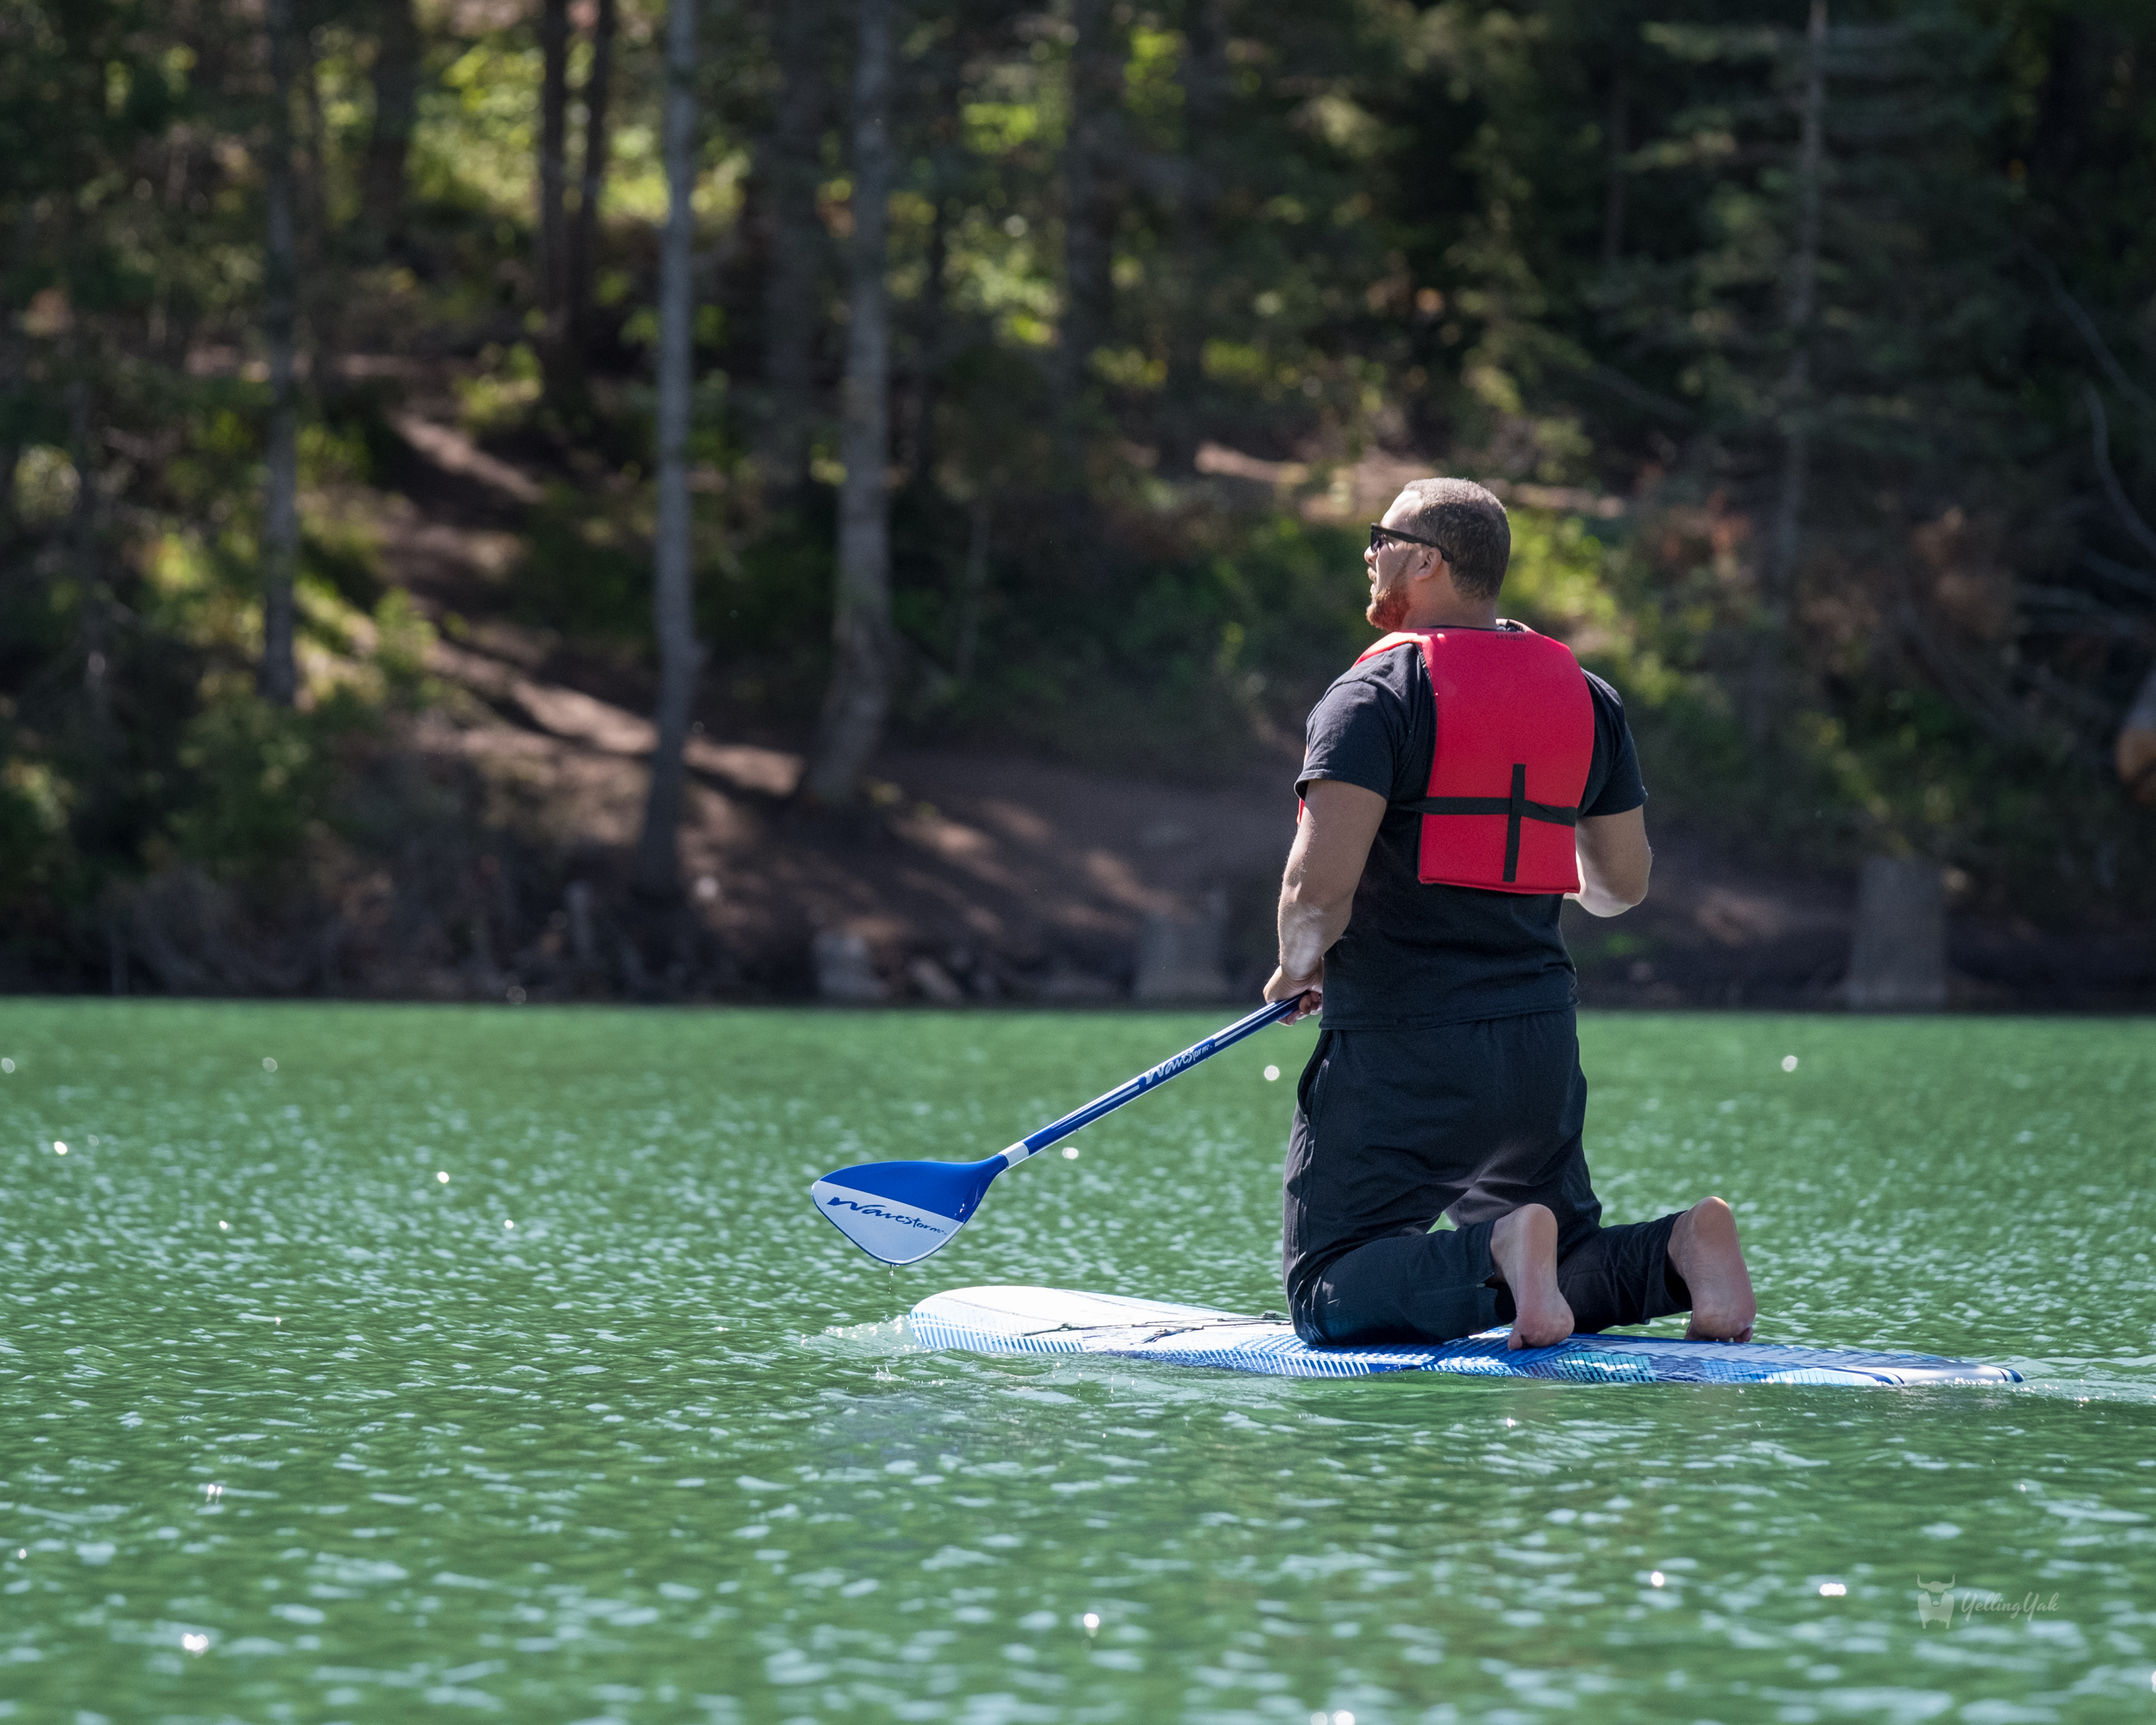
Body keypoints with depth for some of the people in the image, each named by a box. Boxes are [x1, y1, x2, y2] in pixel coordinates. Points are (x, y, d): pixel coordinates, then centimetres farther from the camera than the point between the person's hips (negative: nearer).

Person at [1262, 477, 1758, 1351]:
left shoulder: (1375, 693, -10)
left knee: (1331, 1300, -2)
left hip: (1398, 1056, -6)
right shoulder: (1585, 695, 10)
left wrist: (1300, 966, 1)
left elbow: (1320, 883, -20)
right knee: (1565, 1274, 20)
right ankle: (1679, 1248, -10)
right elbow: (1622, 884, 16)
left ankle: (1498, 1258, -27)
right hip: (1541, 1041, 6)